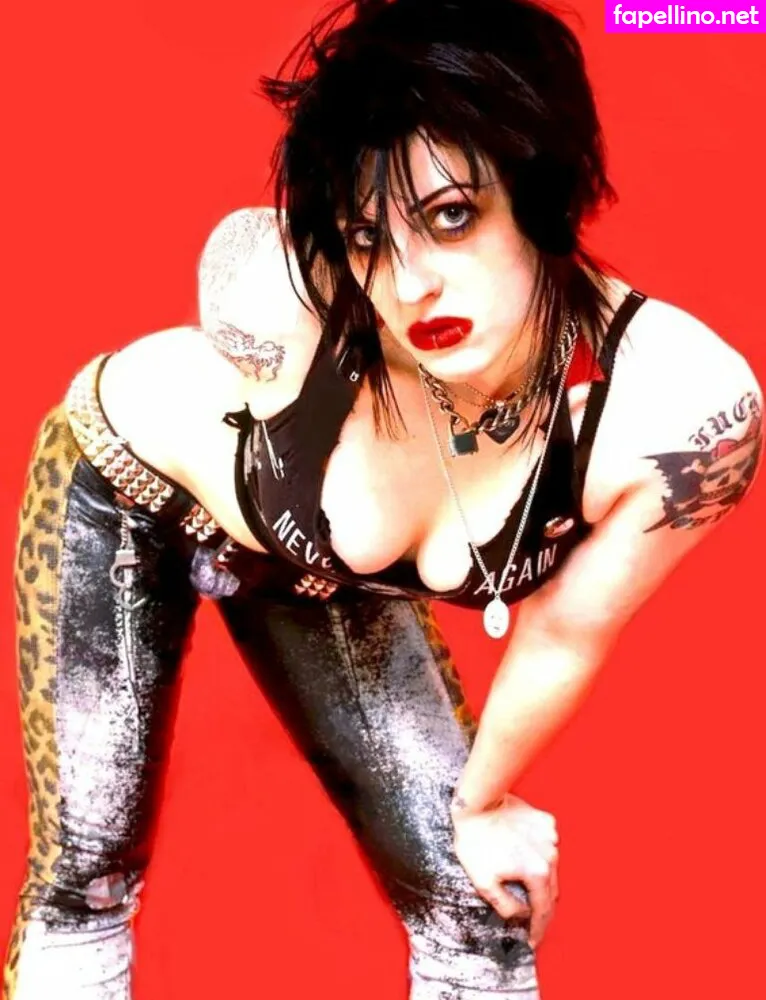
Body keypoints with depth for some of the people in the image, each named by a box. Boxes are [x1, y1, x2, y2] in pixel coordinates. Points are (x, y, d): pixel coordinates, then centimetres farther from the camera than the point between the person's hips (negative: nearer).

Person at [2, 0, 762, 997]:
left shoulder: (685, 405, -36)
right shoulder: (279, 281, -41)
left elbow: (564, 636, -16)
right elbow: (209, 377, -14)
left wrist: (479, 800, 1)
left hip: (328, 567, 2)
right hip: (126, 490, -2)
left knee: (482, 916, 0)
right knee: (85, 878, 2)